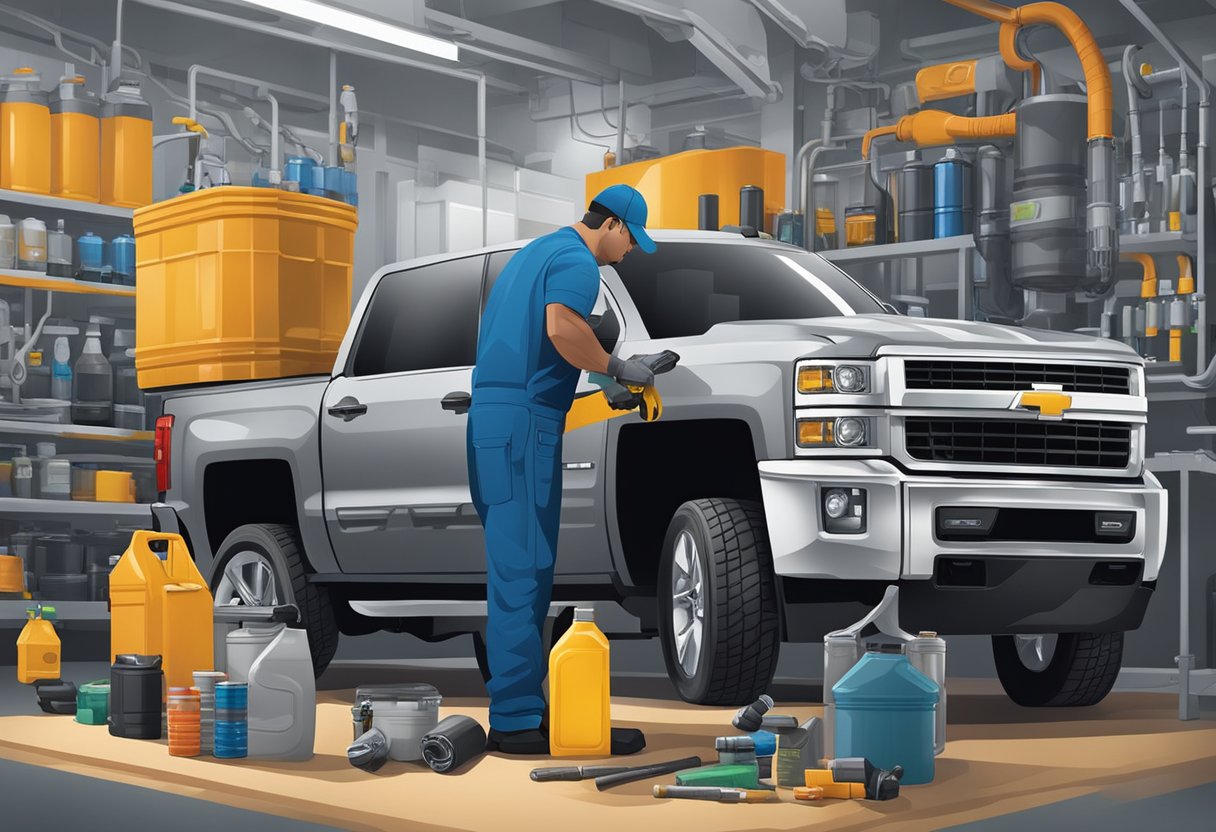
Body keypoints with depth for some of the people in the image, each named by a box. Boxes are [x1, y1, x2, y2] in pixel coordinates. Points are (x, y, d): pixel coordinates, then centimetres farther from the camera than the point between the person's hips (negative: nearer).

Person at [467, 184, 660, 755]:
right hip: (523, 421, -10)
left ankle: (516, 707, 12)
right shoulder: (576, 261, -6)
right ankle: (517, 719, -13)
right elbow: (561, 327, -24)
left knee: (516, 570, 10)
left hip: (493, 413, 10)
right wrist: (617, 369, -11)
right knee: (521, 571, -12)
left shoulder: (536, 253, 26)